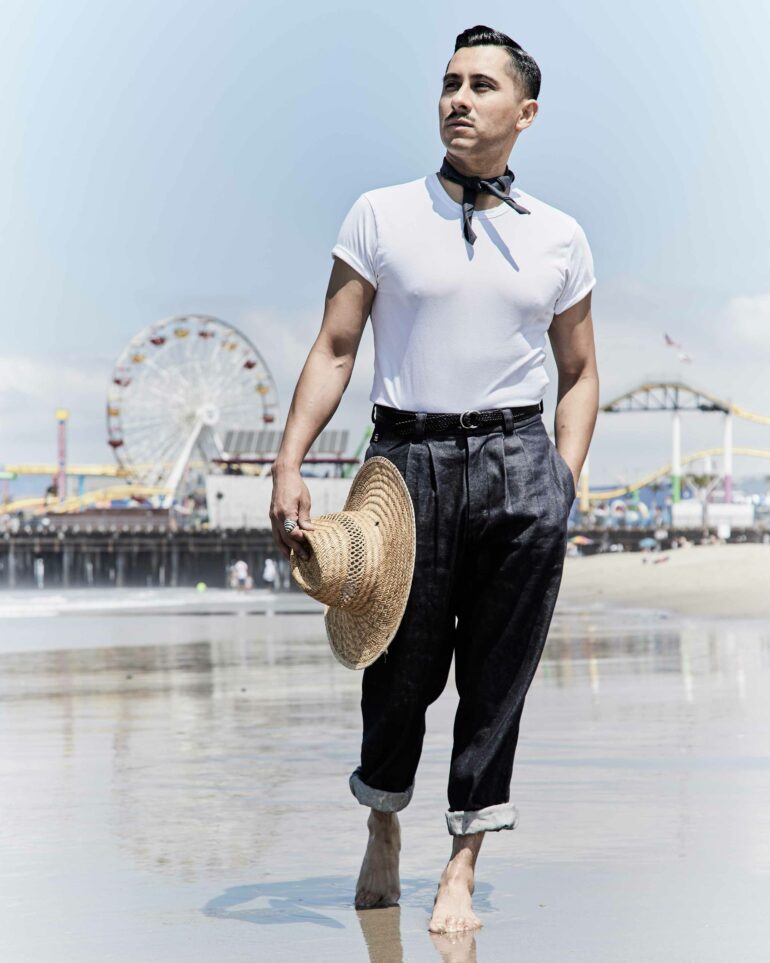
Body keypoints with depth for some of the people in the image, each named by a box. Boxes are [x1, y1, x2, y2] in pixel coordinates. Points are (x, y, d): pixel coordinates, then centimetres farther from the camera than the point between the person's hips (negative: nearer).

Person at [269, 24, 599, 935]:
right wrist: (289, 464, -8)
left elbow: (580, 372, 15)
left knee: (497, 679, 2)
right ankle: (383, 833, 32)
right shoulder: (381, 215, 4)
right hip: (409, 458, -1)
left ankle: (461, 872, 12)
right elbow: (334, 349, 1)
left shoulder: (559, 237, 9)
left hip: (519, 460, 1)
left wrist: (565, 479, 3)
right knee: (402, 668, 6)